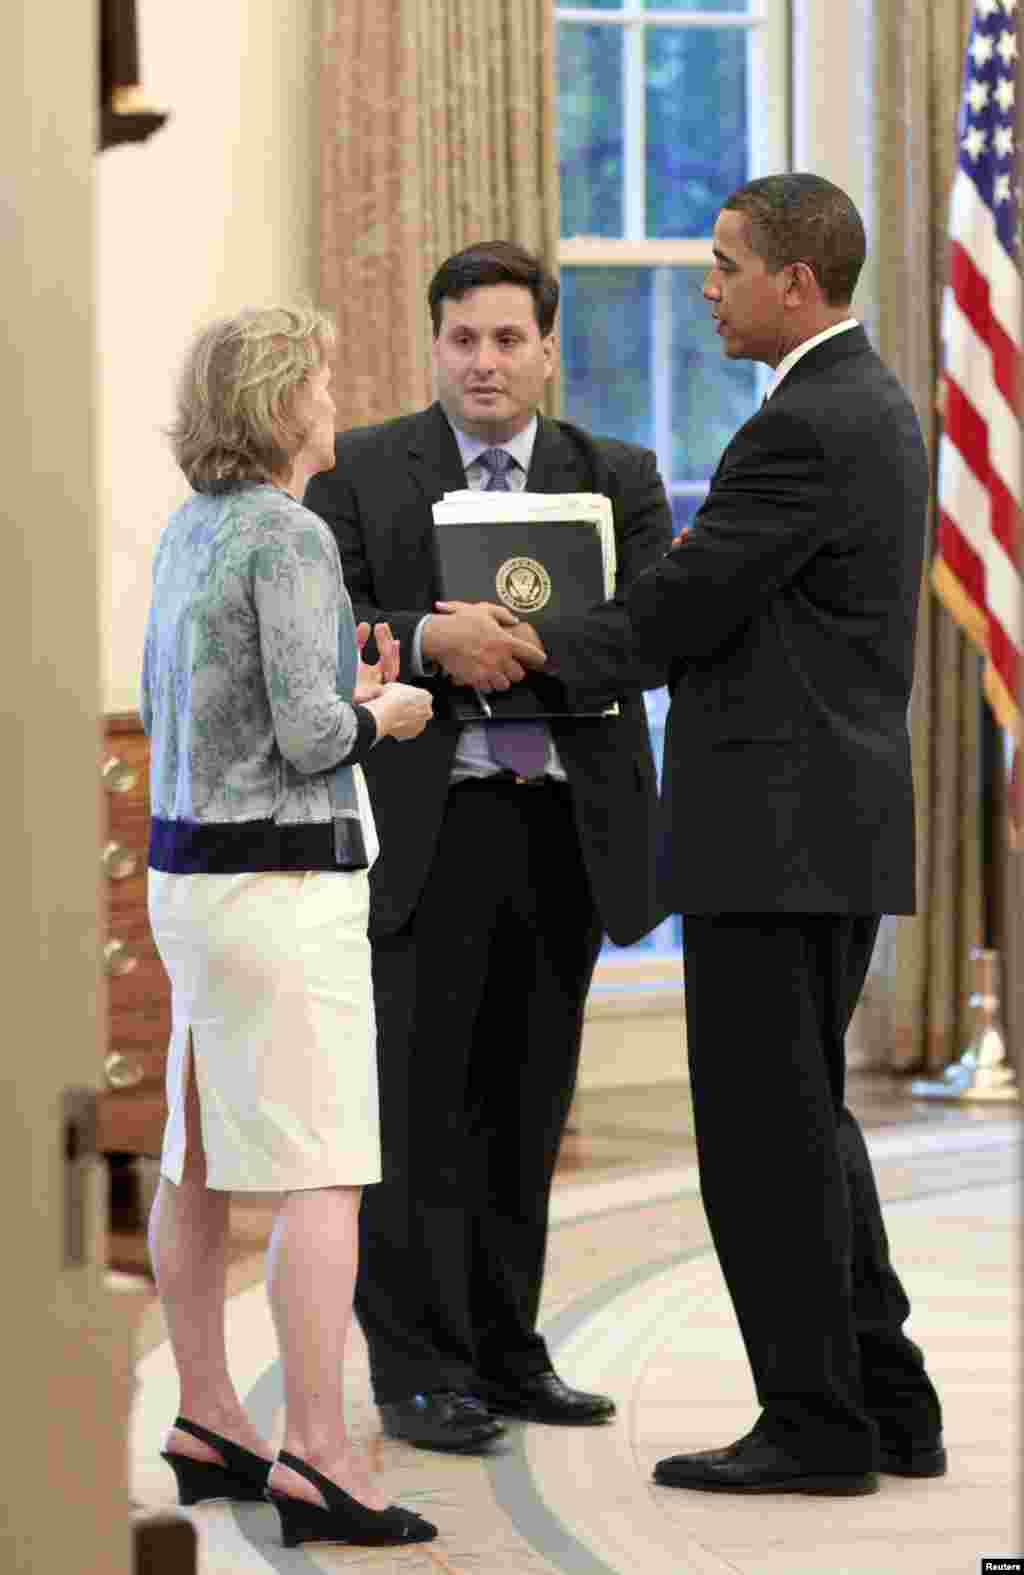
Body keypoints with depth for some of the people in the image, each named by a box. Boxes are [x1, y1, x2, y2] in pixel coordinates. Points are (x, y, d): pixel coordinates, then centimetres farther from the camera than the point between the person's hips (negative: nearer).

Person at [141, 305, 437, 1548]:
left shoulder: (191, 532, 11)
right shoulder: (292, 537, -16)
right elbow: (310, 732, -21)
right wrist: (382, 715, -1)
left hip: (191, 870, 9)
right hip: (281, 886, -9)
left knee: (200, 1162, 13)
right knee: (325, 1177, -9)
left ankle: (207, 1425, 20)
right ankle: (315, 1458, -12)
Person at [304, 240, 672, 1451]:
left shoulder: (617, 480, 9)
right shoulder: (360, 473, 5)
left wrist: (530, 644, -22)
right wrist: (428, 639, -23)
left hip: (564, 828, 3)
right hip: (424, 828, -3)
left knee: (525, 1103, 8)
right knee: (418, 1102, -4)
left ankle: (505, 1353, 17)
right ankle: (417, 1372, 2)